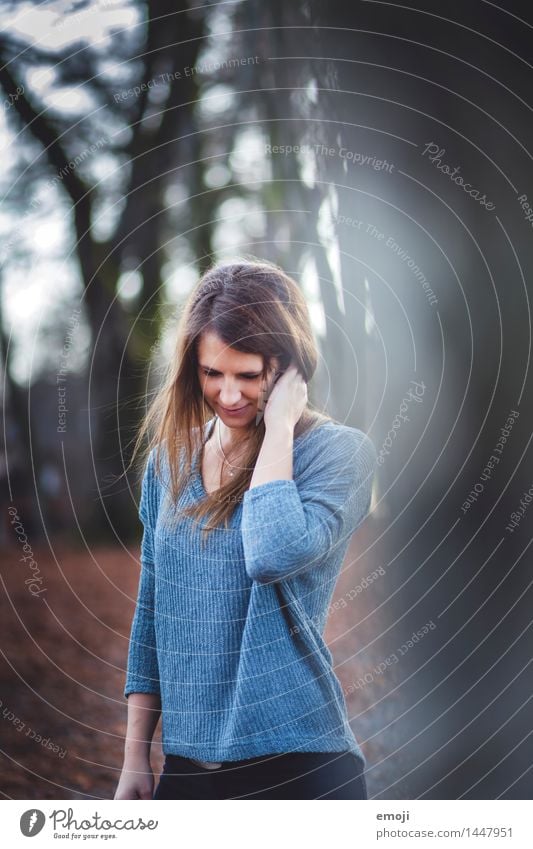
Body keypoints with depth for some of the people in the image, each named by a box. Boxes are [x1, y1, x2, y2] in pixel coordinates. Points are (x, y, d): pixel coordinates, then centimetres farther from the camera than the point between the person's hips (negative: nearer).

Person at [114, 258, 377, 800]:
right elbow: (151, 611, 11)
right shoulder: (170, 457, 6)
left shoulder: (338, 452, -9)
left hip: (297, 768, -4)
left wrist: (279, 424, -18)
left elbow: (276, 555, -29)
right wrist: (135, 759, 11)